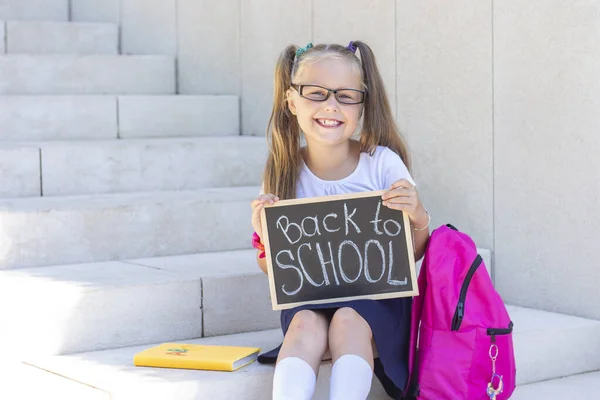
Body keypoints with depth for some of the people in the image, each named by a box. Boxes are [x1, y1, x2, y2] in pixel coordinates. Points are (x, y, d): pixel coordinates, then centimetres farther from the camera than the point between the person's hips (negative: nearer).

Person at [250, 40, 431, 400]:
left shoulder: (382, 163, -7)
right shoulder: (284, 172, -2)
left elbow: (414, 254, 2)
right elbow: (272, 269, 7)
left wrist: (419, 218, -20)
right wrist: (265, 236, -15)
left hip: (377, 293, -1)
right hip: (309, 296, 2)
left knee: (348, 320, -32)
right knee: (306, 324, -30)